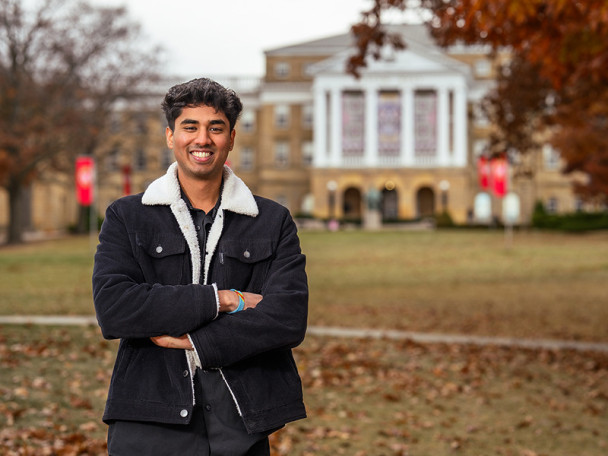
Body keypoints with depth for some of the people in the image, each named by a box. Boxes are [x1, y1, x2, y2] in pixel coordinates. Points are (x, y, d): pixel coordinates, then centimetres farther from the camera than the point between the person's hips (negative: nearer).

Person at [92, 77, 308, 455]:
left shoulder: (273, 222, 7)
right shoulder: (127, 218, 6)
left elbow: (289, 318, -6)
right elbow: (112, 308, -10)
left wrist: (195, 344, -12)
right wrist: (221, 299, -12)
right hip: (149, 425, -1)